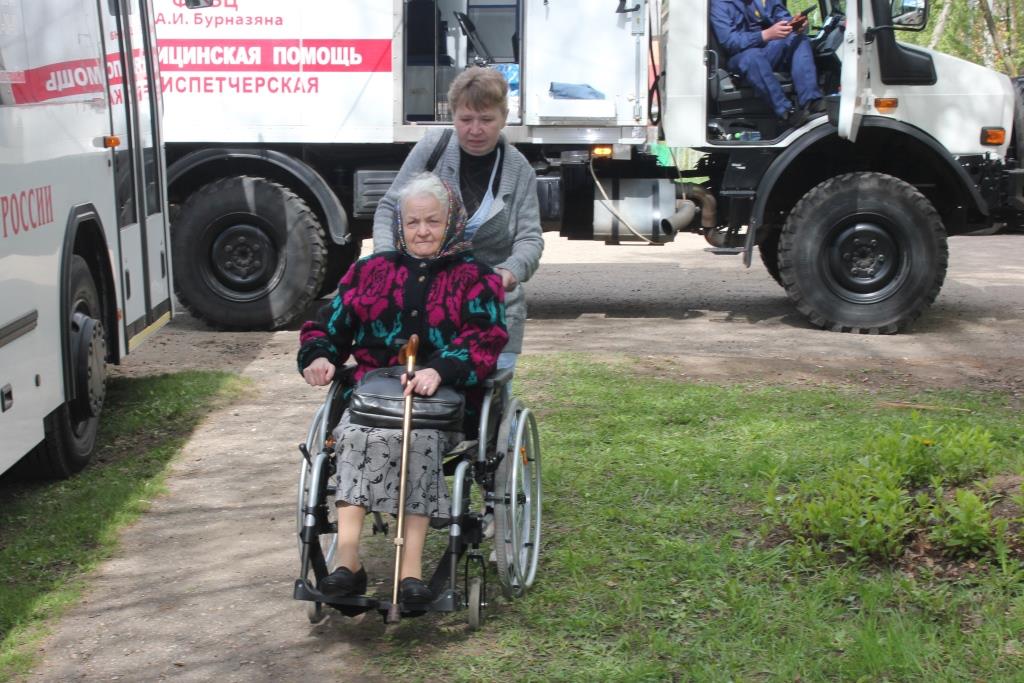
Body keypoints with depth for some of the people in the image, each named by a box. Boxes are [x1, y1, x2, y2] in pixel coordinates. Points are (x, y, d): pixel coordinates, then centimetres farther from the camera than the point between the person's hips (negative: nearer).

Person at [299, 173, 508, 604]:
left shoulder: (475, 279, 12)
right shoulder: (370, 271, 22)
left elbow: (485, 339, -4)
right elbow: (329, 323, 21)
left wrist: (439, 370, -22)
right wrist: (317, 356, -3)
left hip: (443, 393, -2)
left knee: (417, 435, -36)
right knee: (357, 435, -32)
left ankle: (411, 569, -41)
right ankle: (348, 557, -41)